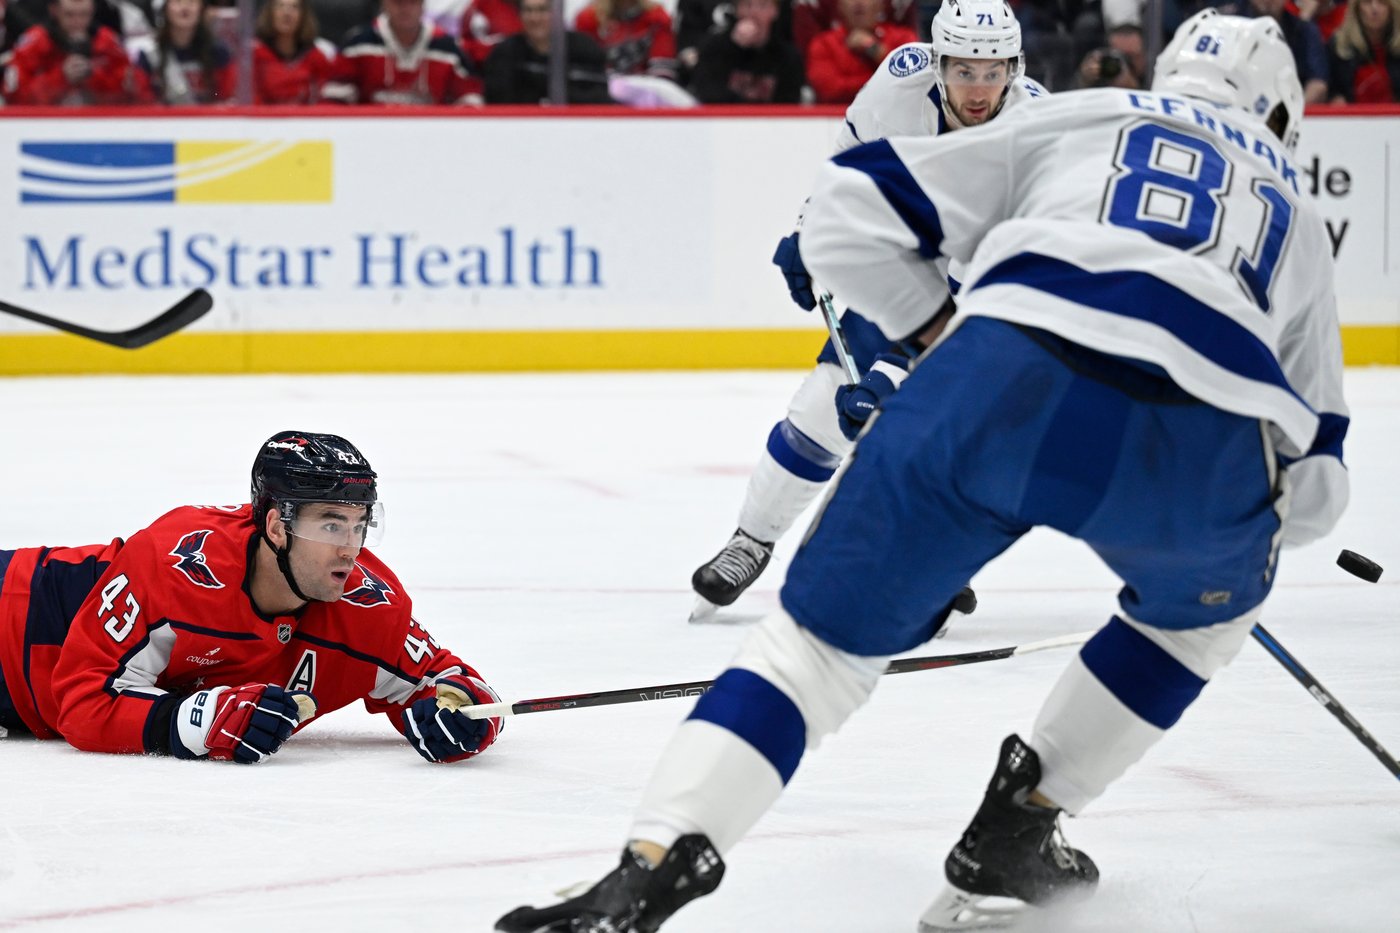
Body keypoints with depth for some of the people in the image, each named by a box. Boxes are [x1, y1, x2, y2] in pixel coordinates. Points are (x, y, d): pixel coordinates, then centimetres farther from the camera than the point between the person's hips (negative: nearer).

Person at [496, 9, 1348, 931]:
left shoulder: (1076, 120, 32)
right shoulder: (1297, 208, 36)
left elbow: (850, 214, 23)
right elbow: (1312, 483, 35)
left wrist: (943, 330, 36)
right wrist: (1250, 525, 55)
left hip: (1009, 381, 0)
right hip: (1200, 437, 1)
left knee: (827, 633, 9)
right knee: (1209, 605, 34)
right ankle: (1018, 828, 28)